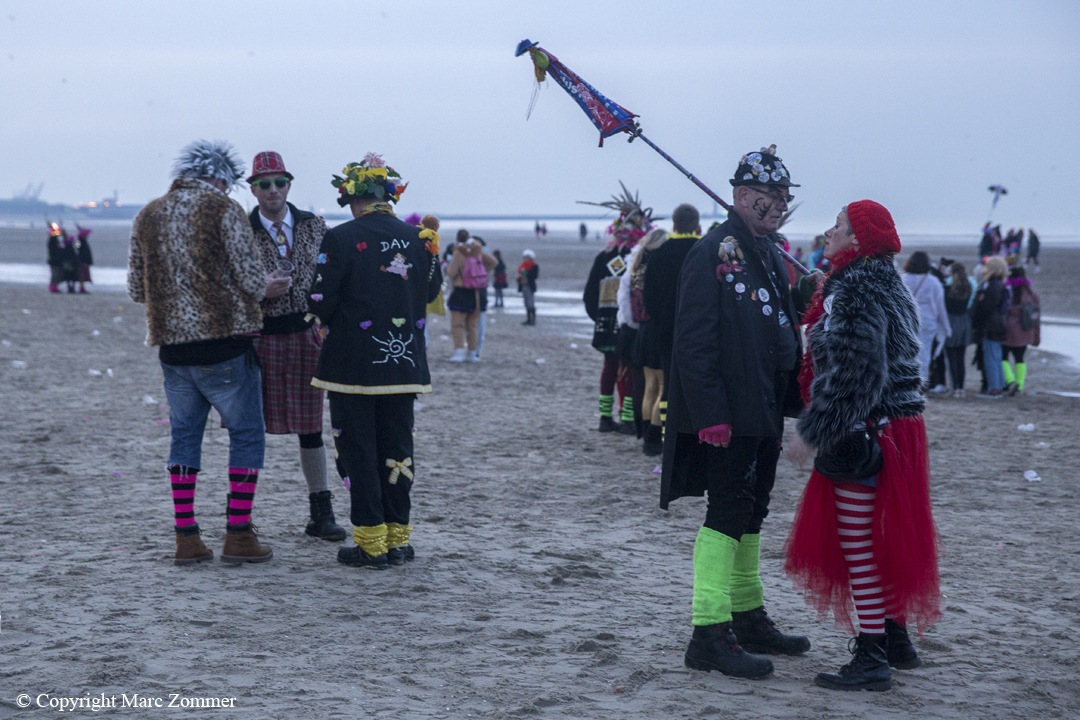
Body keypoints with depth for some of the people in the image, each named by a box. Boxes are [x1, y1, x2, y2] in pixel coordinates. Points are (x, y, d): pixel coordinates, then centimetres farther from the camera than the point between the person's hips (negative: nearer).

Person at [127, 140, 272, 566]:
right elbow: (251, 279, -10)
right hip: (225, 344, -5)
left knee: (184, 437, 13)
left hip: (173, 349, 5)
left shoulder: (148, 216, 10)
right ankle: (238, 535, 3)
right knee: (246, 434, 5)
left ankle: (186, 538, 11)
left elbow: (136, 290, 13)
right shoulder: (224, 211, -7)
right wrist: (266, 287, 11)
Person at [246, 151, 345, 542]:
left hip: (305, 333, 2)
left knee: (310, 426, 7)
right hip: (258, 335, -2)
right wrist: (262, 291, -19)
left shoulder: (313, 225, 7)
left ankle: (320, 513, 16)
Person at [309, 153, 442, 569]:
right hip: (404, 363, 4)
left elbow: (320, 302, -11)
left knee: (358, 451, 3)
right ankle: (398, 539, 17)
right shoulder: (416, 238, 2)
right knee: (397, 448, 13)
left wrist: (327, 320, 11)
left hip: (353, 363, -4)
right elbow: (431, 293, 16)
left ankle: (371, 545, 4)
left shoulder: (340, 239, -12)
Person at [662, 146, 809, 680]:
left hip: (764, 414, 9)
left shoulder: (771, 255, 16)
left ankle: (749, 620, 26)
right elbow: (693, 341, -18)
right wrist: (711, 413, -23)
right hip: (729, 415, -9)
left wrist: (792, 402, 13)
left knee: (749, 514, 16)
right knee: (728, 513, -9)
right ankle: (710, 635, -7)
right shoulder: (713, 252, -12)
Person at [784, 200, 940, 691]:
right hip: (894, 425, 10)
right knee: (883, 537, 18)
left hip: (864, 431, -10)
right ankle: (895, 639, 28)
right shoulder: (886, 284, 15)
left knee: (858, 541, -6)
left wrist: (811, 433, -20)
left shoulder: (857, 292, -17)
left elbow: (851, 375, -23)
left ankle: (872, 660, -4)